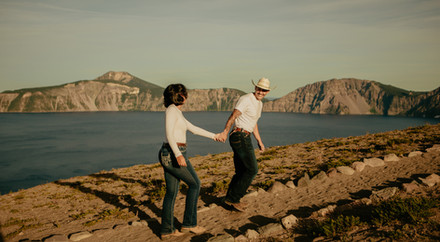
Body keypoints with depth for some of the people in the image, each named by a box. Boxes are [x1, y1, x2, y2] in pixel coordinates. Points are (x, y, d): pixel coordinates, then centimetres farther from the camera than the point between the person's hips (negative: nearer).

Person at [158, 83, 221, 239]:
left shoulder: (176, 113, 20)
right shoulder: (172, 109, -9)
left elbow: (194, 129, 28)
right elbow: (169, 134, -19)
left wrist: (213, 136, 35)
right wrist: (178, 155, -29)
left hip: (169, 155, 9)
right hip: (173, 154, -9)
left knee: (172, 192, 11)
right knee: (194, 184, 3)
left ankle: (166, 230, 16)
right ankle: (189, 223, 9)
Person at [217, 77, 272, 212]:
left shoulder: (259, 104, 18)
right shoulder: (246, 99, -12)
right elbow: (233, 116, -24)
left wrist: (260, 142, 28)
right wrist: (225, 131, -37)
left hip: (245, 138, 9)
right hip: (240, 137, -9)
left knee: (241, 171, 13)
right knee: (252, 169, -7)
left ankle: (230, 198, 24)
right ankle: (233, 198, 0)